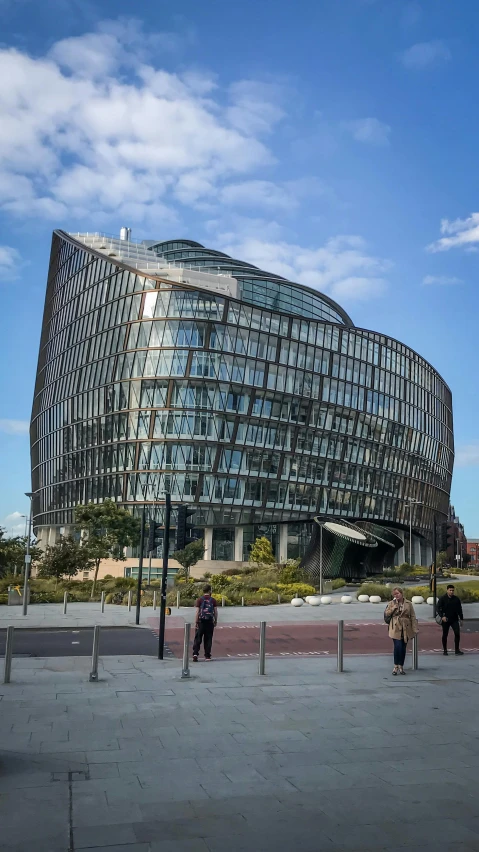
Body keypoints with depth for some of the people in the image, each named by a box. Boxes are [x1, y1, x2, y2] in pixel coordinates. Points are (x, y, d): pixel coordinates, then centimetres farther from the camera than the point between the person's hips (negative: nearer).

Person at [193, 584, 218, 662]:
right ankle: (207, 655, 11)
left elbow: (197, 612, -6)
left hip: (201, 621, -1)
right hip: (209, 621, 1)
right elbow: (215, 611, 1)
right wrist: (215, 621, 12)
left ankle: (195, 653, -12)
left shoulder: (200, 600, -2)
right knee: (208, 639, 9)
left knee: (198, 638, 2)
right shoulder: (213, 600, 1)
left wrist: (196, 622, -1)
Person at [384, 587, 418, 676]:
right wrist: (394, 606, -11)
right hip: (396, 629, -2)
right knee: (398, 647, -13)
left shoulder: (408, 603, 5)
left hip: (406, 629, 2)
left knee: (403, 648, 6)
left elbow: (413, 617, 5)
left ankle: (401, 666, 19)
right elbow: (386, 614, -3)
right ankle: (396, 666, 2)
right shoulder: (391, 603, 4)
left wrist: (415, 628, -2)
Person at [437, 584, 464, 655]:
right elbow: (438, 608, -9)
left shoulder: (456, 599, 4)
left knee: (457, 633, -10)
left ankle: (457, 650, -3)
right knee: (445, 635, 6)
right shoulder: (442, 599, -5)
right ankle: (445, 650, 18)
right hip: (445, 620, -2)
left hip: (454, 620, 2)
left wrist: (461, 618, 11)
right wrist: (442, 616, -23)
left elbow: (459, 609, 12)